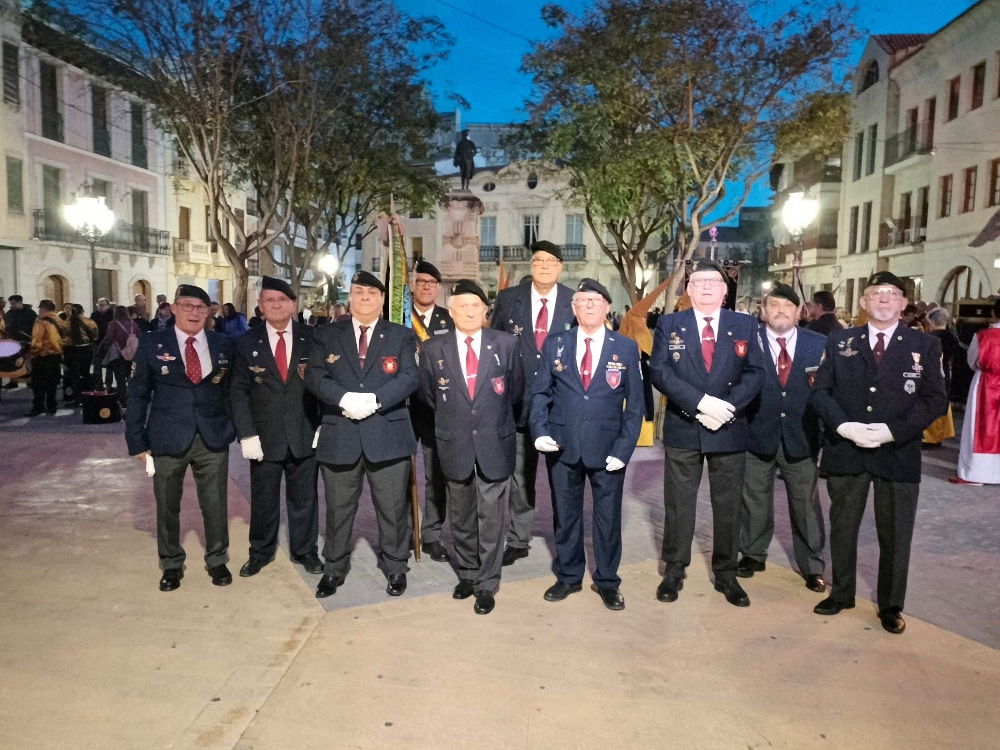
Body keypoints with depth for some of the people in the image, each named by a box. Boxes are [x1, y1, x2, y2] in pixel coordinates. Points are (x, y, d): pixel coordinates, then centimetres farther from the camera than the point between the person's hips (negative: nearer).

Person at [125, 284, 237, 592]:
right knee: (167, 506, 13)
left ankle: (217, 561, 29)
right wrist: (137, 441, -3)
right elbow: (138, 395, 0)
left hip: (214, 438, 1)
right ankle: (171, 565, 32)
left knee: (216, 504, 10)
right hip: (167, 439, -1)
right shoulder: (152, 344, -1)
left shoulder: (223, 344, 4)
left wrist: (234, 428, 0)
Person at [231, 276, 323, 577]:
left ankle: (305, 551, 28)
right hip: (265, 437, 0)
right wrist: (246, 435, -9)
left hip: (305, 435, 0)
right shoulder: (247, 343, 1)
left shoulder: (311, 339, 0)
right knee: (263, 499, 13)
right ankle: (260, 552, 32)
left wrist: (324, 427, -5)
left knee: (304, 497, 11)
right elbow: (238, 391, -1)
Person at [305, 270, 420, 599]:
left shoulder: (401, 336, 6)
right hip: (339, 435, 1)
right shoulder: (325, 335, 8)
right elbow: (314, 377, -3)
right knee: (338, 508, 12)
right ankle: (334, 569, 30)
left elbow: (410, 377, -5)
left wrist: (375, 400, -19)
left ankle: (395, 567, 26)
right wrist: (345, 398, -20)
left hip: (388, 434, -1)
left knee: (393, 508, 8)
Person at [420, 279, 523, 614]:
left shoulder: (506, 344, -3)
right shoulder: (433, 349, -2)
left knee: (491, 518, 6)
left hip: (495, 444, -1)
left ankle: (487, 585, 20)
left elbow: (516, 389, 9)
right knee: (461, 518, 16)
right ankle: (467, 574, 35)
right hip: (455, 446, 1)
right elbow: (429, 395, 11)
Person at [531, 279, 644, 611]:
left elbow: (635, 403, 0)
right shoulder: (554, 344, 4)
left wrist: (624, 448, -8)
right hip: (563, 446, 1)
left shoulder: (626, 348, 1)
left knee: (608, 517, 9)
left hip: (607, 448, -1)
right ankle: (568, 576, 32)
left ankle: (607, 581, 28)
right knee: (566, 515, 14)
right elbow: (540, 392, 5)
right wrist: (540, 430, -11)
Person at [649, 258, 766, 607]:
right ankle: (674, 571, 23)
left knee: (728, 506, 11)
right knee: (678, 505, 8)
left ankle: (726, 574, 26)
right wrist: (701, 403, -19)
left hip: (730, 429, 1)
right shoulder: (669, 324, 1)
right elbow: (660, 372, -9)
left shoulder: (746, 325, 5)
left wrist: (726, 407, -17)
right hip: (683, 428, -1)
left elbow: (755, 373, -2)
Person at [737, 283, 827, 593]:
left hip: (801, 437, 1)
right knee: (755, 502, 13)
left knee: (806, 504, 10)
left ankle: (812, 566, 25)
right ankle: (753, 554, 32)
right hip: (758, 435, -1)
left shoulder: (818, 344, 1)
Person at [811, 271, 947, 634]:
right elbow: (820, 391, 1)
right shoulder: (839, 342, 6)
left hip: (898, 453, -1)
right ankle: (841, 593, 31)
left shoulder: (925, 345, 2)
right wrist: (844, 426, -15)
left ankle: (890, 605, 27)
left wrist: (891, 431, -17)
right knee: (842, 528, 13)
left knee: (895, 535, 9)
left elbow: (935, 400, -4)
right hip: (845, 451, 1)